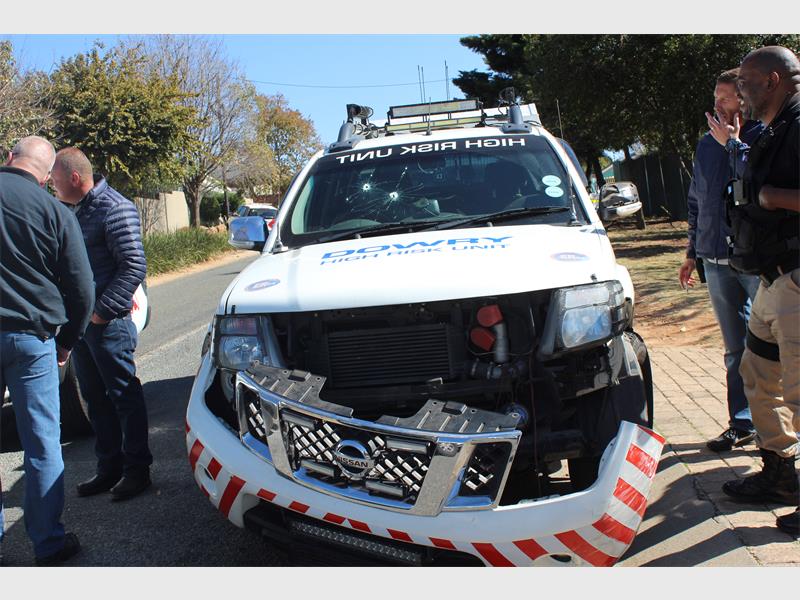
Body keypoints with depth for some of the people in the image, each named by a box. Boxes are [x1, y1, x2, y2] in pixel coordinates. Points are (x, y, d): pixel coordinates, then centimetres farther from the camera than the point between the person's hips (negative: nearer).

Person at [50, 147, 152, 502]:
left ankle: (136, 469, 11)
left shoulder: (116, 209, -12)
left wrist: (102, 310, -18)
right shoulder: (75, 210, 15)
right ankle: (109, 468, 25)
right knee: (96, 399, 14)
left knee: (124, 396, 1)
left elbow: (134, 267, -18)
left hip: (108, 323, -9)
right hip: (81, 322, 9)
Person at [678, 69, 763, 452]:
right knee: (736, 350, 12)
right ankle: (742, 424, 22)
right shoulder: (706, 145, 14)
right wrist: (693, 252, 21)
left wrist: (731, 143, -16)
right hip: (717, 261, 6)